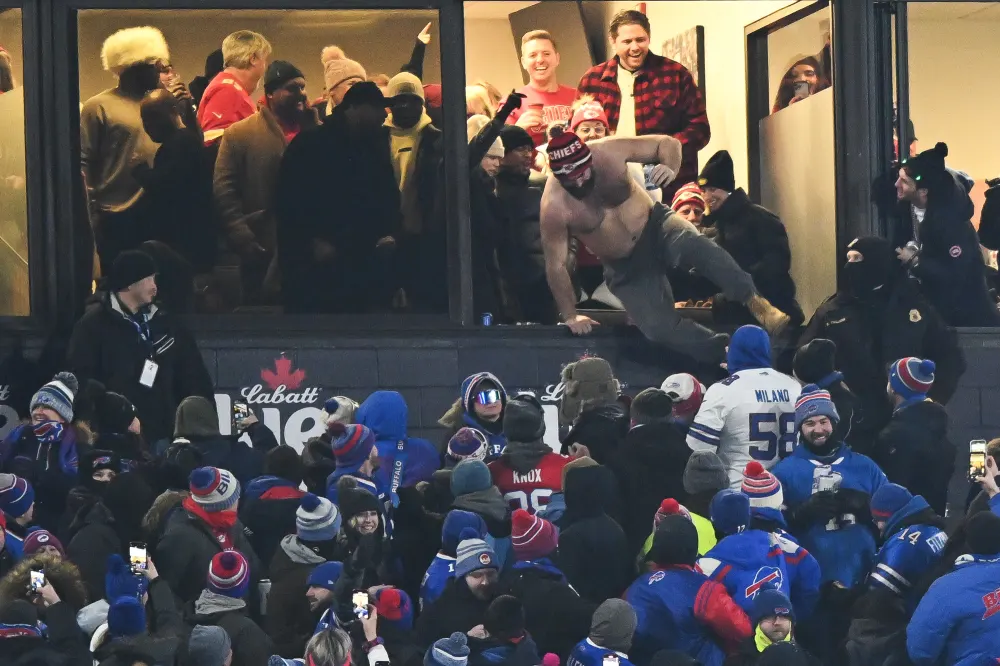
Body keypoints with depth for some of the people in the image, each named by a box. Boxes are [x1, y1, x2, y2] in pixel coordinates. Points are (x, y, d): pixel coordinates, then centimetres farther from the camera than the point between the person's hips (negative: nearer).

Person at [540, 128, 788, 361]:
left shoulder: (609, 153, -18)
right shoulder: (554, 206, -23)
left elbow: (667, 144, -7)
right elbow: (556, 264, -13)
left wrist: (671, 169, -29)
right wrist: (570, 316, -9)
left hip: (655, 227, 0)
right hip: (626, 269, 0)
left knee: (693, 244, -33)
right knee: (661, 328, -16)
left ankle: (755, 303, -33)